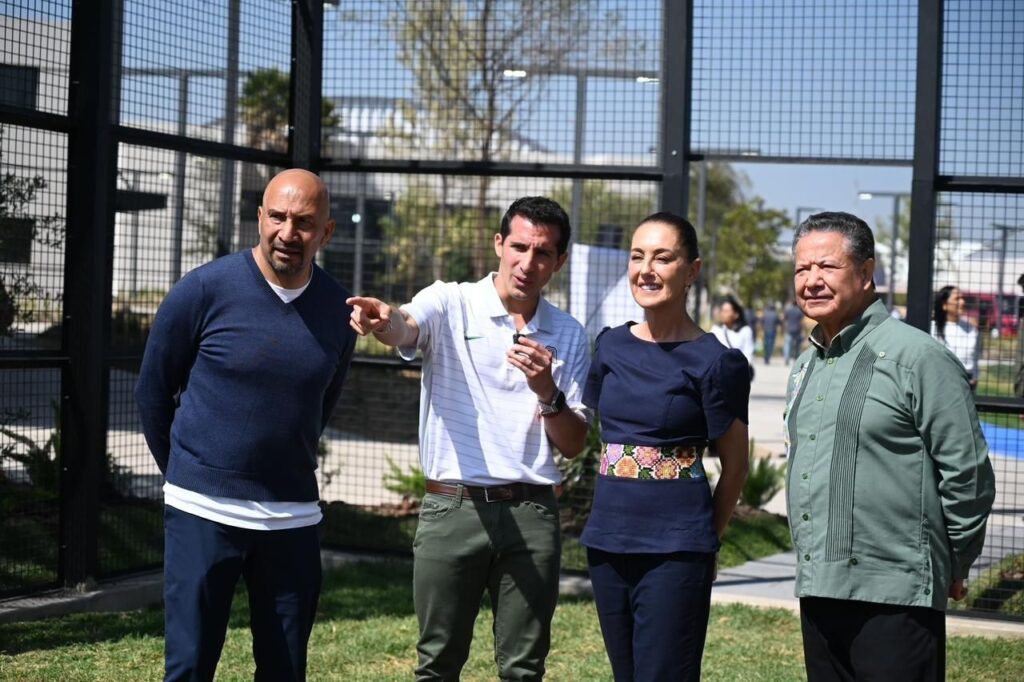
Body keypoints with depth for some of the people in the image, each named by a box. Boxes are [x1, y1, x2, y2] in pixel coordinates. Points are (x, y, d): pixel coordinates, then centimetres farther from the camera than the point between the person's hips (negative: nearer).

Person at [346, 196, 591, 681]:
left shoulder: (569, 336, 9)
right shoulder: (450, 305, -1)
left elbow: (573, 445, 8)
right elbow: (404, 330, -24)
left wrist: (548, 392, -12)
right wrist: (382, 320, -48)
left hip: (531, 513, 3)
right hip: (452, 508, -2)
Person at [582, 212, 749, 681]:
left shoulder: (713, 361, -8)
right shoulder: (612, 347, 6)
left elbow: (734, 464, 0)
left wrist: (707, 536, 7)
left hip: (675, 549, -6)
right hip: (608, 539, 6)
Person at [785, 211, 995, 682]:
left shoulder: (918, 356, -10)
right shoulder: (806, 365, 15)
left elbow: (969, 475, -9)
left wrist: (952, 566, -1)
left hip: (896, 596, -8)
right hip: (819, 590, 8)